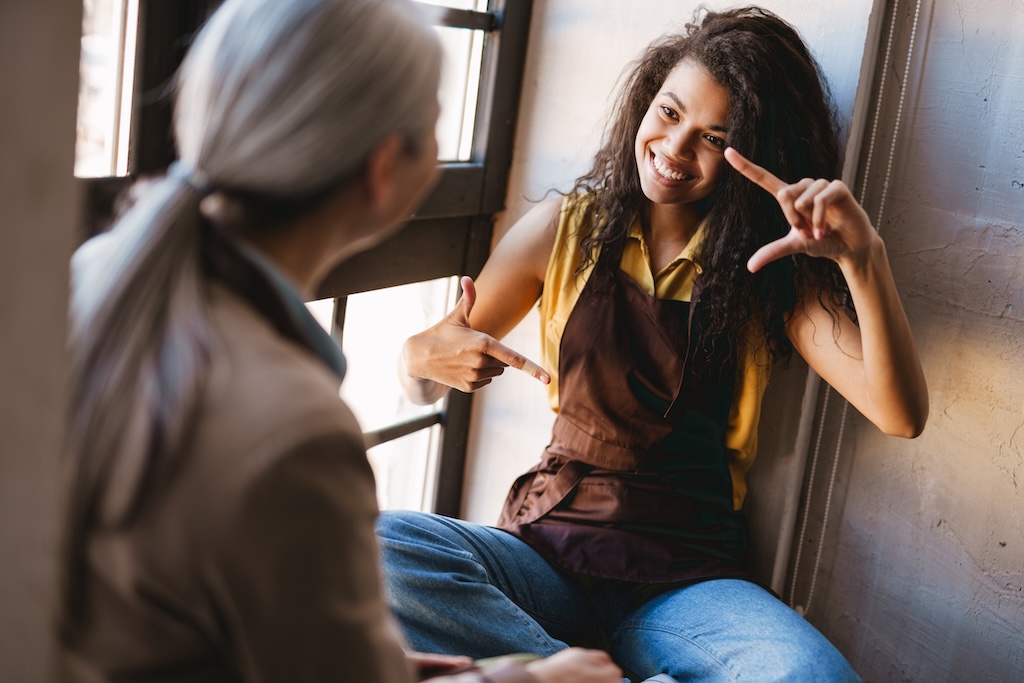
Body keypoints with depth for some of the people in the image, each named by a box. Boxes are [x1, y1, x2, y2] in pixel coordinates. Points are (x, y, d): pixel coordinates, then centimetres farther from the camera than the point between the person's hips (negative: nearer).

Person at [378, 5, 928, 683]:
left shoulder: (771, 271, 3)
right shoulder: (565, 229, 6)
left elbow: (902, 414, -11)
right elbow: (422, 382, 11)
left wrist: (865, 258, -26)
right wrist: (425, 356, -15)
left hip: (687, 581, -1)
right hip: (550, 550, 2)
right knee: (375, 547, -28)